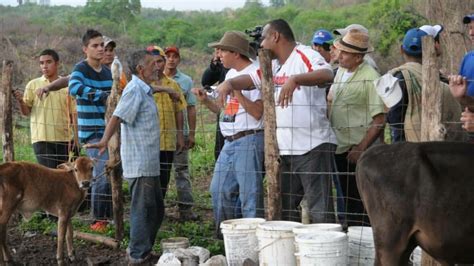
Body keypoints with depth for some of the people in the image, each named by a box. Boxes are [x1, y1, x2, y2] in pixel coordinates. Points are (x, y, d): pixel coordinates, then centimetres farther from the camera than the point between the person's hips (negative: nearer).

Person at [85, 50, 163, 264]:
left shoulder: (145, 90, 16)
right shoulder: (134, 90, -13)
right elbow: (117, 117, -24)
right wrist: (104, 141, -35)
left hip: (149, 163, 10)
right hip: (140, 164, -10)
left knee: (156, 209, 16)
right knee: (143, 210, -4)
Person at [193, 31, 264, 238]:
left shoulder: (255, 73, -9)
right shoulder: (230, 74, 18)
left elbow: (257, 112, -17)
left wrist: (236, 91, -21)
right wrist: (206, 101, 9)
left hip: (248, 140, -9)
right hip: (229, 142, 9)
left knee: (249, 194, -6)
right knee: (219, 190, 11)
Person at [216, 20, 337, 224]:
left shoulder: (305, 56, -10)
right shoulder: (274, 65, 17)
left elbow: (327, 74, -27)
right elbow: (251, 79, 14)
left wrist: (295, 79, -42)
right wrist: (230, 82, -7)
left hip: (313, 147, -9)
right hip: (285, 149, 9)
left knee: (319, 210, -8)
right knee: (283, 207, 16)